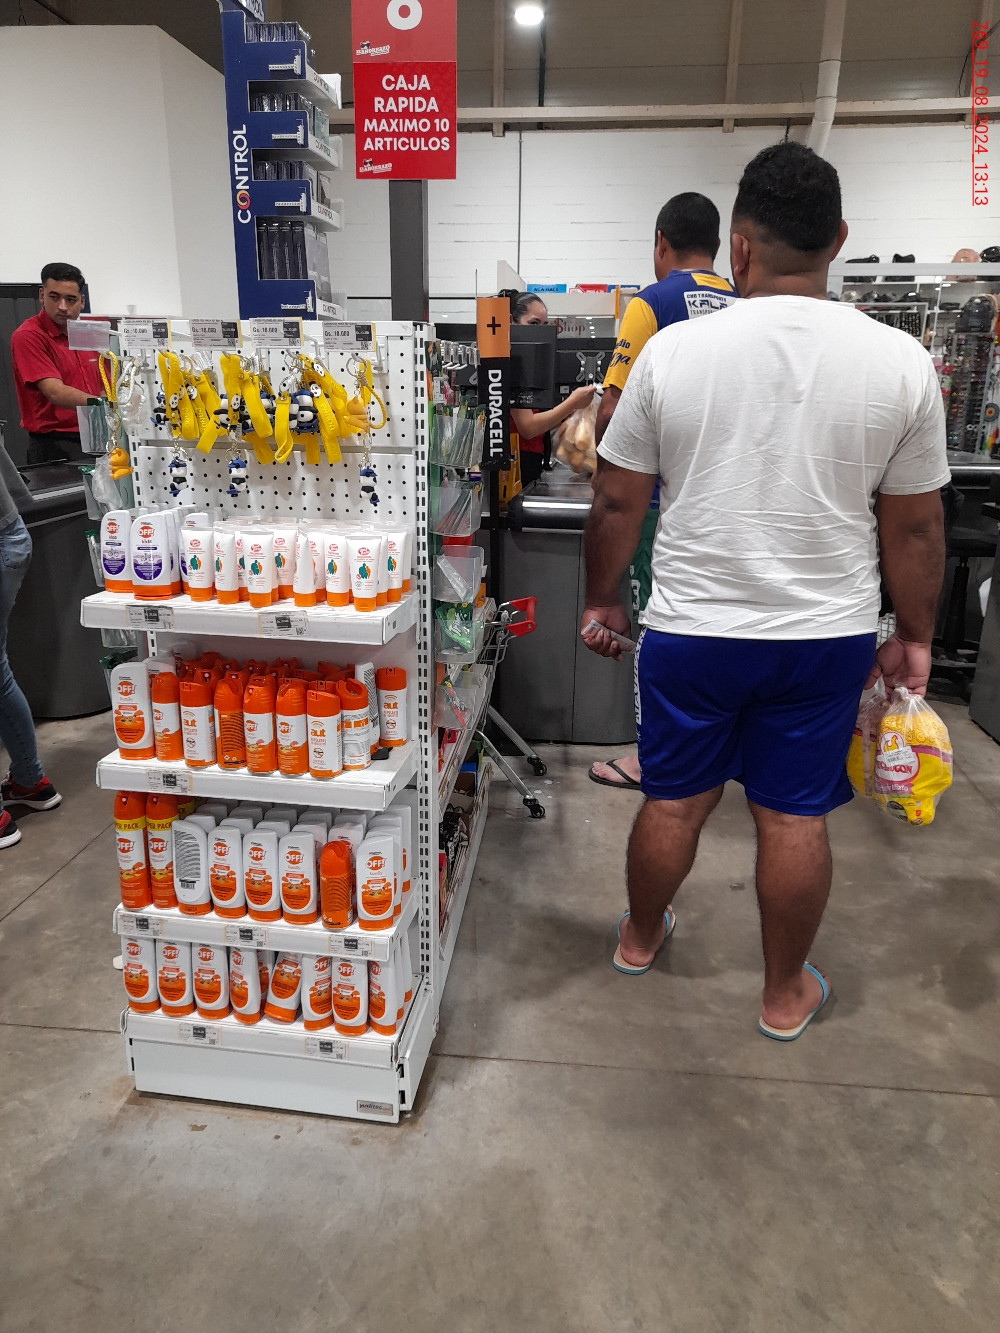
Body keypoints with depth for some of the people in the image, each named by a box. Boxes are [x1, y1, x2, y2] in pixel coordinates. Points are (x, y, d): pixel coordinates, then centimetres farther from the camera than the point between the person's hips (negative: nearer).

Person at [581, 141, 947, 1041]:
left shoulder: (671, 351, -8)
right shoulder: (901, 362, -5)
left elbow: (617, 503, -2)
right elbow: (914, 528, 0)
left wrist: (601, 602, 12)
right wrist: (914, 636, 13)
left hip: (689, 631, 0)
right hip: (829, 637, 1)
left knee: (674, 800, 16)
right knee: (795, 816, 13)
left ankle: (640, 939, 41)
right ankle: (786, 994, 32)